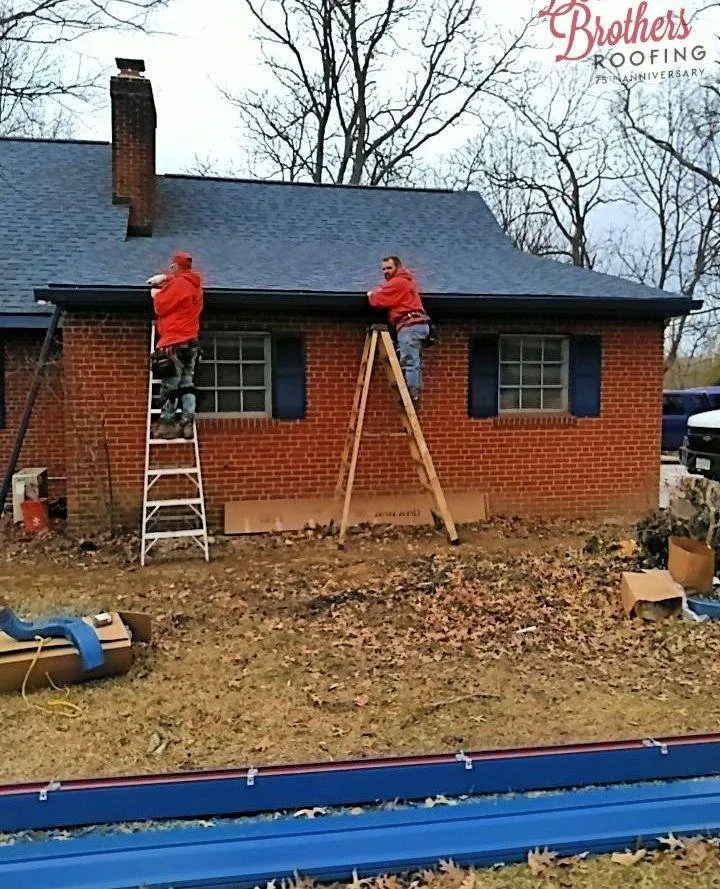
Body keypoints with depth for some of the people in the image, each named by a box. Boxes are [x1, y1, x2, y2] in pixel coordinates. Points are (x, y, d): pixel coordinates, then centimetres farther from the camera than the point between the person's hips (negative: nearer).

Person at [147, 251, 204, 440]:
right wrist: (166, 279, 26)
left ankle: (166, 424, -4)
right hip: (191, 342, 8)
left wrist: (156, 295, 11)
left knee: (169, 385, -5)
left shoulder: (178, 284, -10)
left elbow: (161, 307, -8)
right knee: (186, 384, 6)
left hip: (175, 343, -8)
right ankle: (187, 424, 1)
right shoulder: (195, 285, 16)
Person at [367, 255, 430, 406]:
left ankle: (412, 396, -17)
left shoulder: (397, 282, -5)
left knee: (409, 363, -13)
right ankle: (415, 396, 7)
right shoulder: (406, 280, 26)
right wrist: (379, 292, 13)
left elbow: (378, 301, -7)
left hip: (410, 326, -10)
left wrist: (371, 294, 13)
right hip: (418, 325, 10)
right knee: (415, 363, 7)